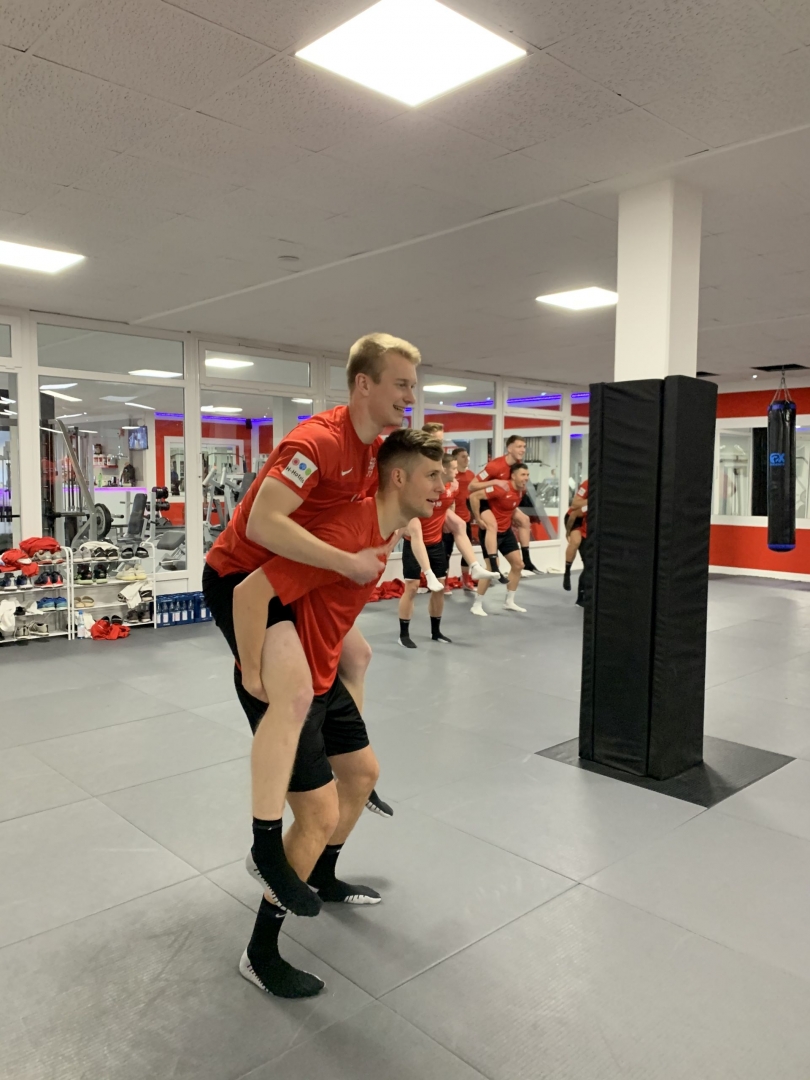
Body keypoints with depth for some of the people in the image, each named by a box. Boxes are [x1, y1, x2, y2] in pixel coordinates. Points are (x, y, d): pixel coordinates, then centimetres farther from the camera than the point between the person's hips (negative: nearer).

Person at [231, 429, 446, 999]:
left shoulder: (386, 529, 4)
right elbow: (252, 592, -31)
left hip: (323, 677, 10)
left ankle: (324, 879, 48)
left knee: (362, 773, 22)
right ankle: (261, 954, 15)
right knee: (319, 817, -6)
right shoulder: (345, 531, -28)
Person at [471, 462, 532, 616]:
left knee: (518, 564, 8)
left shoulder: (521, 490, 1)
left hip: (506, 530, 9)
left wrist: (511, 522, 13)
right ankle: (477, 605, 1)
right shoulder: (502, 488, -25)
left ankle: (509, 602, 21)